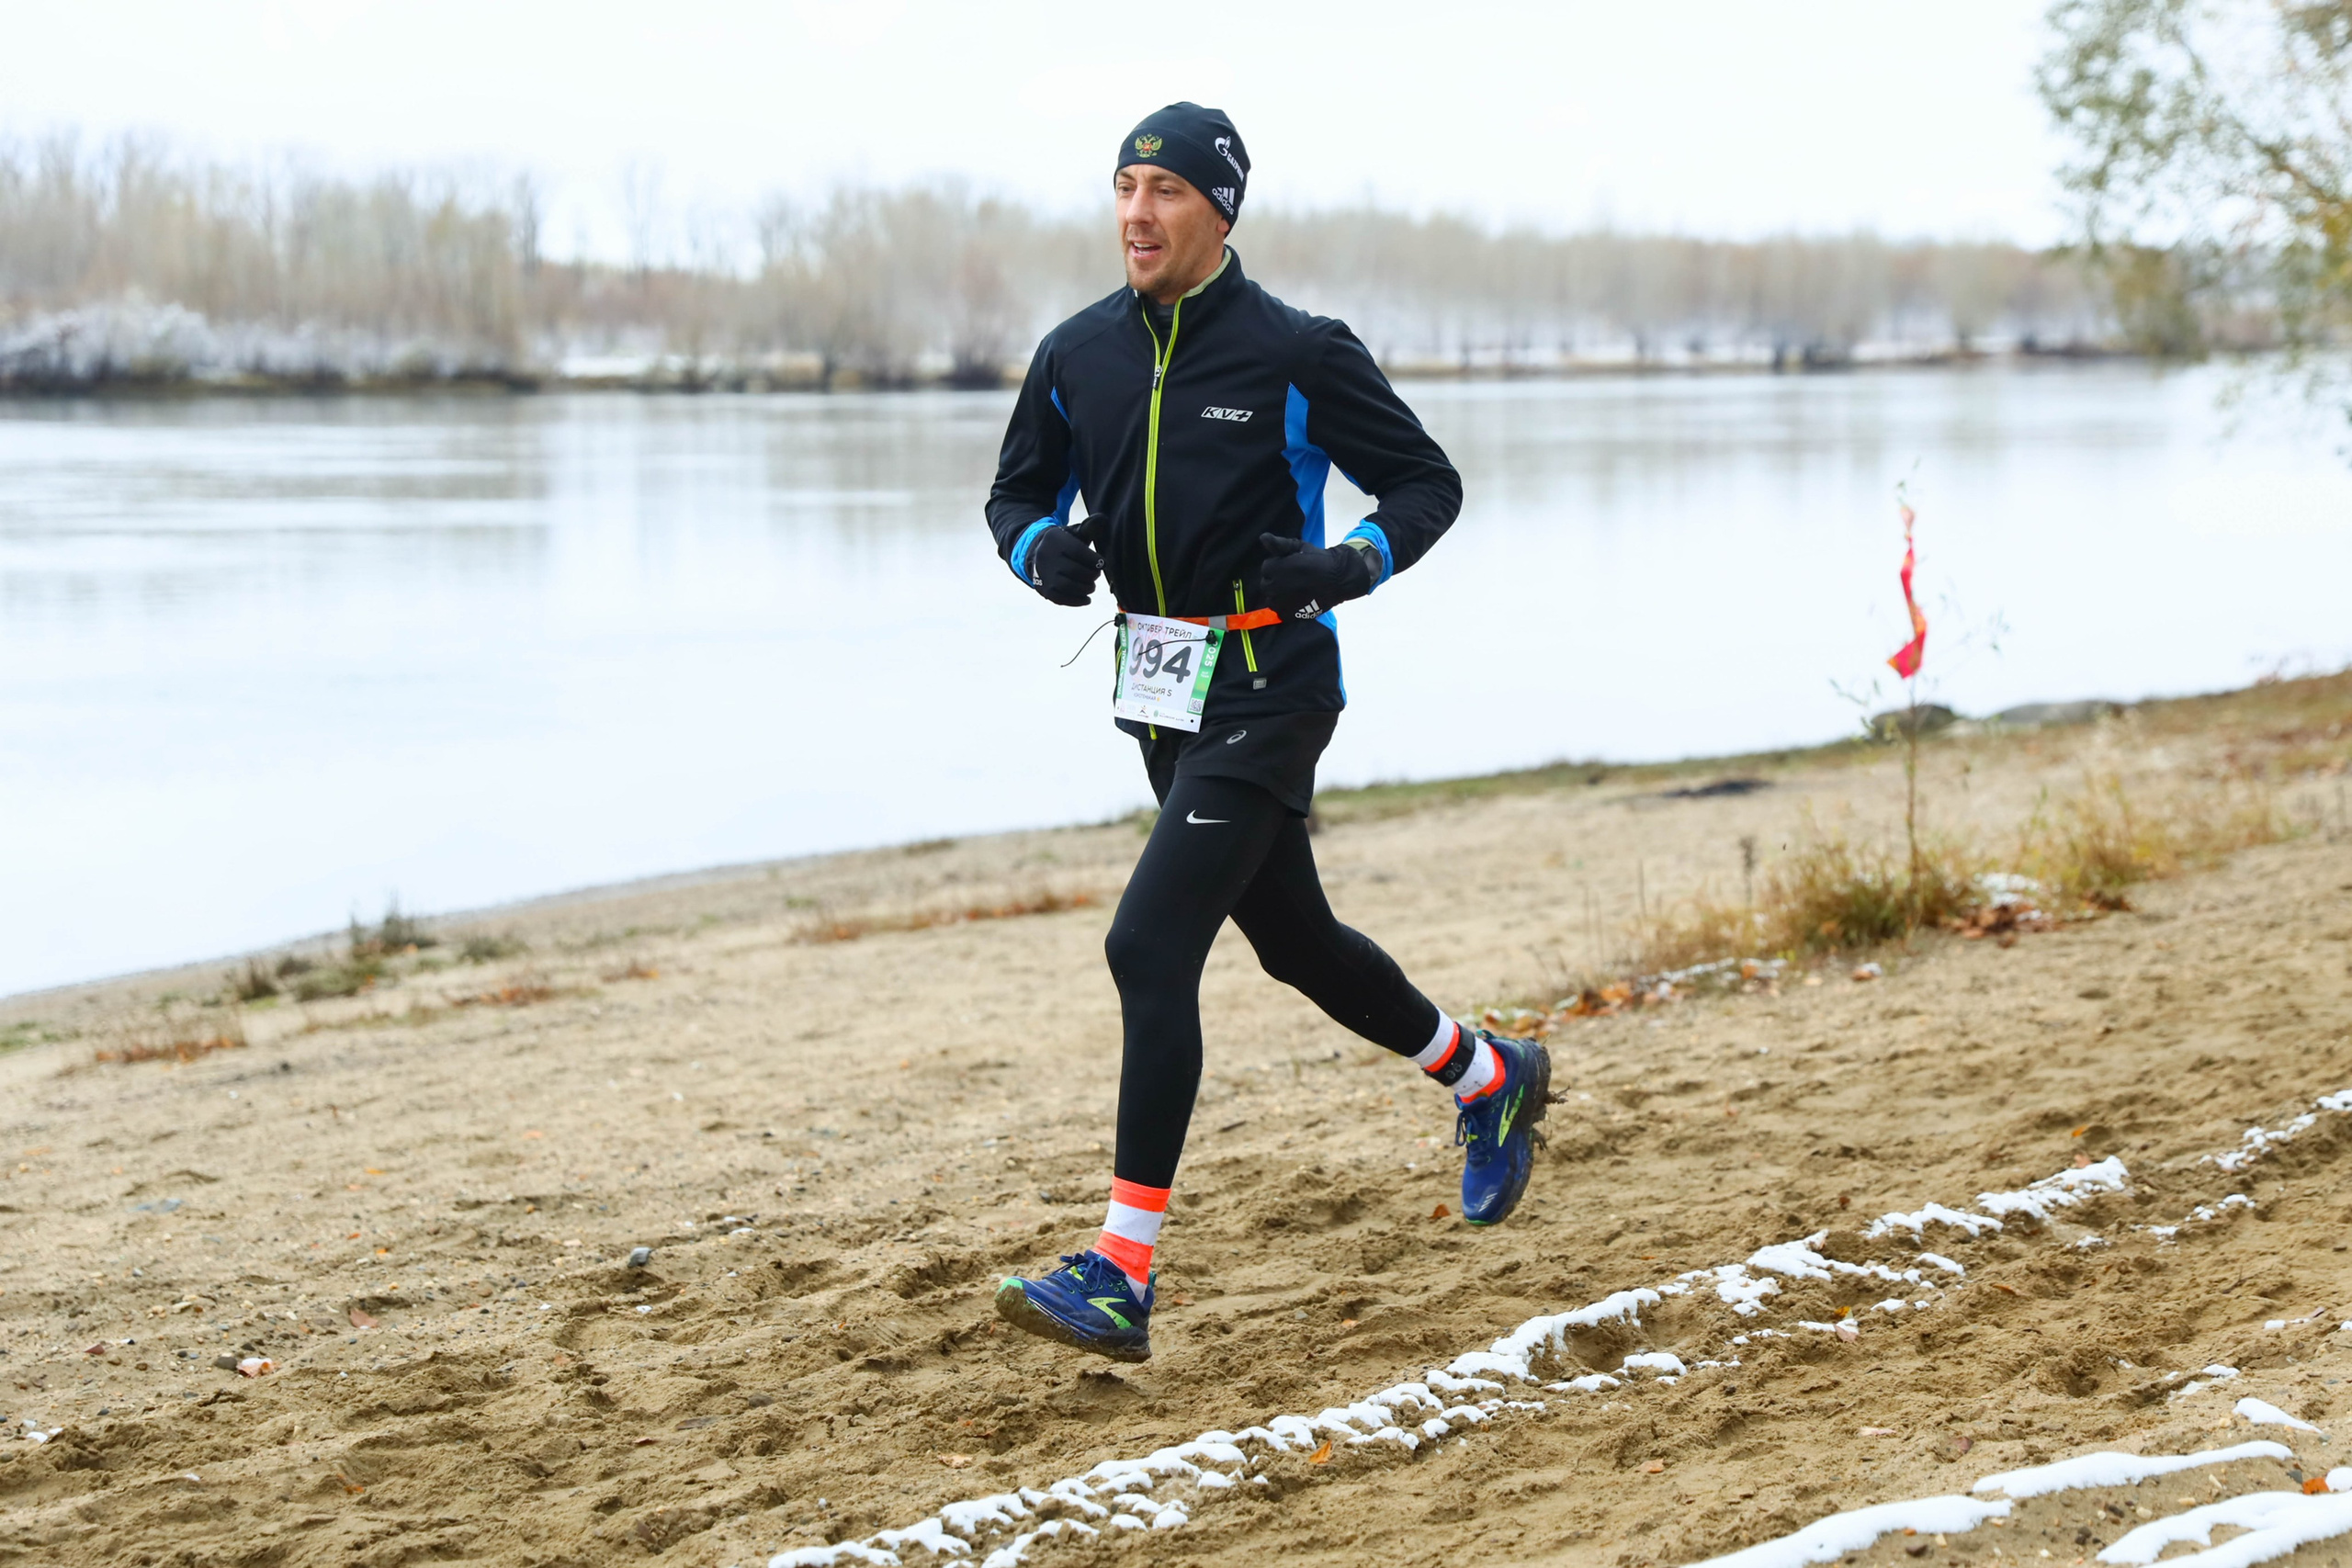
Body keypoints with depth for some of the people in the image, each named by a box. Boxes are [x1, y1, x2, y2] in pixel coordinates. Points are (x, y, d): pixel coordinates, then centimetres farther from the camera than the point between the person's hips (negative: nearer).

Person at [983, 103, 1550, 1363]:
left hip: (1267, 686, -7)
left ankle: (1122, 1277, -17)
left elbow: (1428, 482, -2)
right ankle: (1490, 1081, 46)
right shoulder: (1078, 355, 5)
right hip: (1160, 692, 7)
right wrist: (1046, 550, -9)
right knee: (1293, 940, 20)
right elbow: (1017, 494, 15)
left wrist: (1351, 564, -21)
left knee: (1150, 947, -18)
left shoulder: (1296, 355, -10)